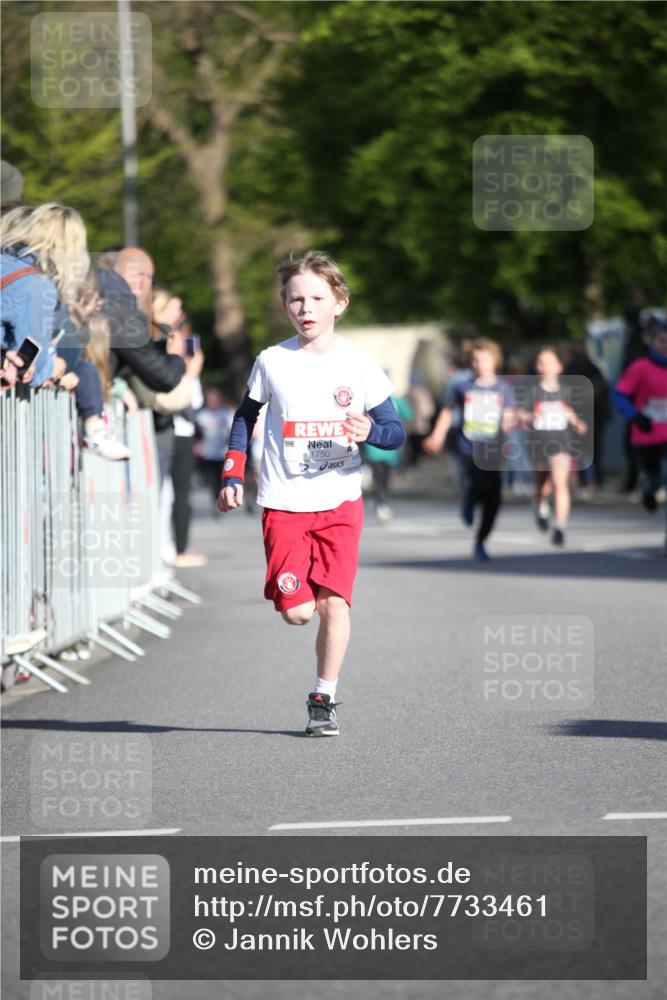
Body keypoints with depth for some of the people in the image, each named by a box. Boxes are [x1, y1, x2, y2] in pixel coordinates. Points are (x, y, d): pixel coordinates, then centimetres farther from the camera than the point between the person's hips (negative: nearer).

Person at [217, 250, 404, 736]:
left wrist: (370, 431, -20)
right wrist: (233, 476, 7)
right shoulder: (272, 362, 2)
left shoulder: (359, 365, 1)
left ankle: (325, 698, 6)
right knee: (296, 610, -10)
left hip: (340, 501, 0)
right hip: (284, 504, 0)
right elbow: (245, 418, 17)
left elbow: (396, 432, 3)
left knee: (333, 603, -9)